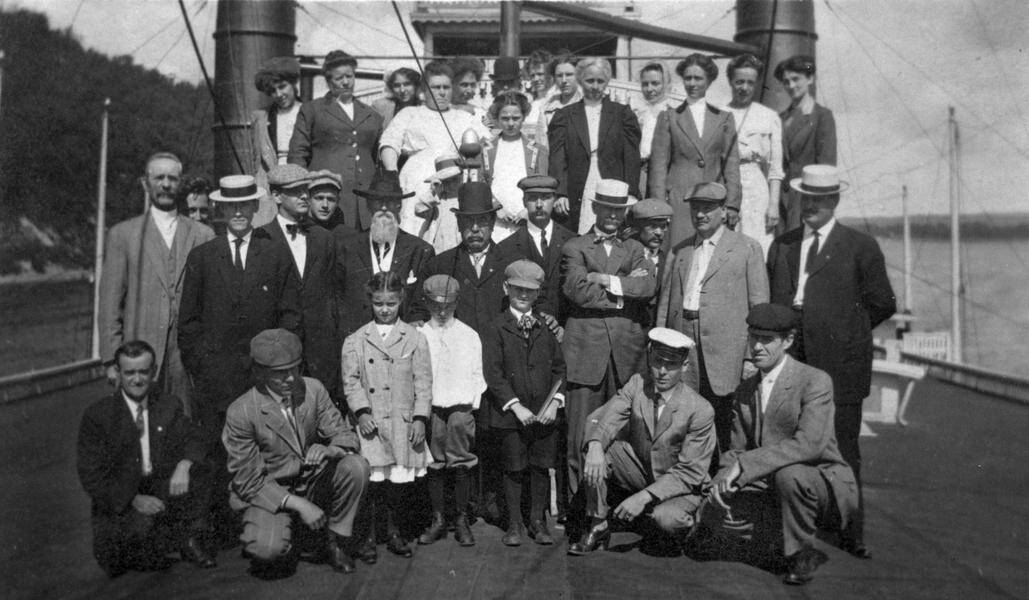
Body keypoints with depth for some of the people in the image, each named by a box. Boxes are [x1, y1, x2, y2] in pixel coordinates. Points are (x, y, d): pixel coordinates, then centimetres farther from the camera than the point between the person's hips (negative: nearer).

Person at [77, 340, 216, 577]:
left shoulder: (169, 406, 3)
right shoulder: (97, 415, -8)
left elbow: (192, 440, -2)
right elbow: (91, 476, -10)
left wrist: (184, 465, -28)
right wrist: (133, 500, -23)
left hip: (163, 493, 3)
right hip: (119, 502, -3)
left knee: (198, 475, -24)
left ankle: (189, 542, -7)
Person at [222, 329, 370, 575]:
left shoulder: (313, 389, -7)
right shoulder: (240, 413, -18)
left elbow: (344, 435, -1)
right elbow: (248, 481, -14)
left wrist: (329, 450, -27)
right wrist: (297, 504, -24)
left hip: (314, 482, 4)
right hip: (269, 493, -3)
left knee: (356, 466, -24)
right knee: (268, 551, -31)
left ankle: (336, 540, -2)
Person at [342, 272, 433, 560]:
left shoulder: (415, 339, 6)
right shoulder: (356, 341, 7)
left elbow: (423, 382, 4)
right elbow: (351, 380, 4)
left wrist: (420, 418, -4)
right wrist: (361, 411, -9)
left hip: (403, 421, 1)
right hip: (370, 422, 0)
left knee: (398, 480, 5)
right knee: (371, 479, -5)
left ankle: (393, 531, 23)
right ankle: (369, 535, 10)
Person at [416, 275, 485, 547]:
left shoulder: (469, 336, 8)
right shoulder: (419, 336, 5)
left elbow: (477, 374, 11)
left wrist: (474, 403, 2)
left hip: (461, 407, 0)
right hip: (431, 409, 0)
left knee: (462, 466, 0)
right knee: (434, 466, 4)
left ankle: (461, 521, 11)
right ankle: (437, 520, 16)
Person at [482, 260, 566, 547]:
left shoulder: (546, 328, 9)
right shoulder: (496, 329, -2)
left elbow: (559, 367, 9)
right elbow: (493, 373, -8)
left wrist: (555, 402, -4)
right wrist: (516, 406, -14)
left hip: (544, 414, 3)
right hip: (511, 414, -3)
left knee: (542, 467, 7)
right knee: (513, 469, 5)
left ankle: (538, 521, 21)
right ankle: (514, 523, 19)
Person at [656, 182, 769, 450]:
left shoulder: (747, 248, 6)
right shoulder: (680, 251, 19)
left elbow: (759, 305, 2)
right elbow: (665, 300, 18)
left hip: (725, 349, -3)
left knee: (722, 419, -3)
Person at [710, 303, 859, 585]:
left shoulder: (815, 381, -15)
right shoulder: (745, 390, 7)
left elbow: (809, 445, -29)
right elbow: (738, 449, 10)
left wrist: (744, 465, -32)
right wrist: (724, 476, -13)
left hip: (828, 485, -6)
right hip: (771, 487, 6)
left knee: (789, 475, -36)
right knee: (726, 502, -18)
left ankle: (801, 554, -10)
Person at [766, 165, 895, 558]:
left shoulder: (860, 248, 3)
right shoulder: (781, 246, 15)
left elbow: (882, 304, 6)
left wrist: (845, 331, 5)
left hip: (839, 367, -3)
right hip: (791, 364, 3)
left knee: (843, 452, 3)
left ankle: (853, 533, 15)